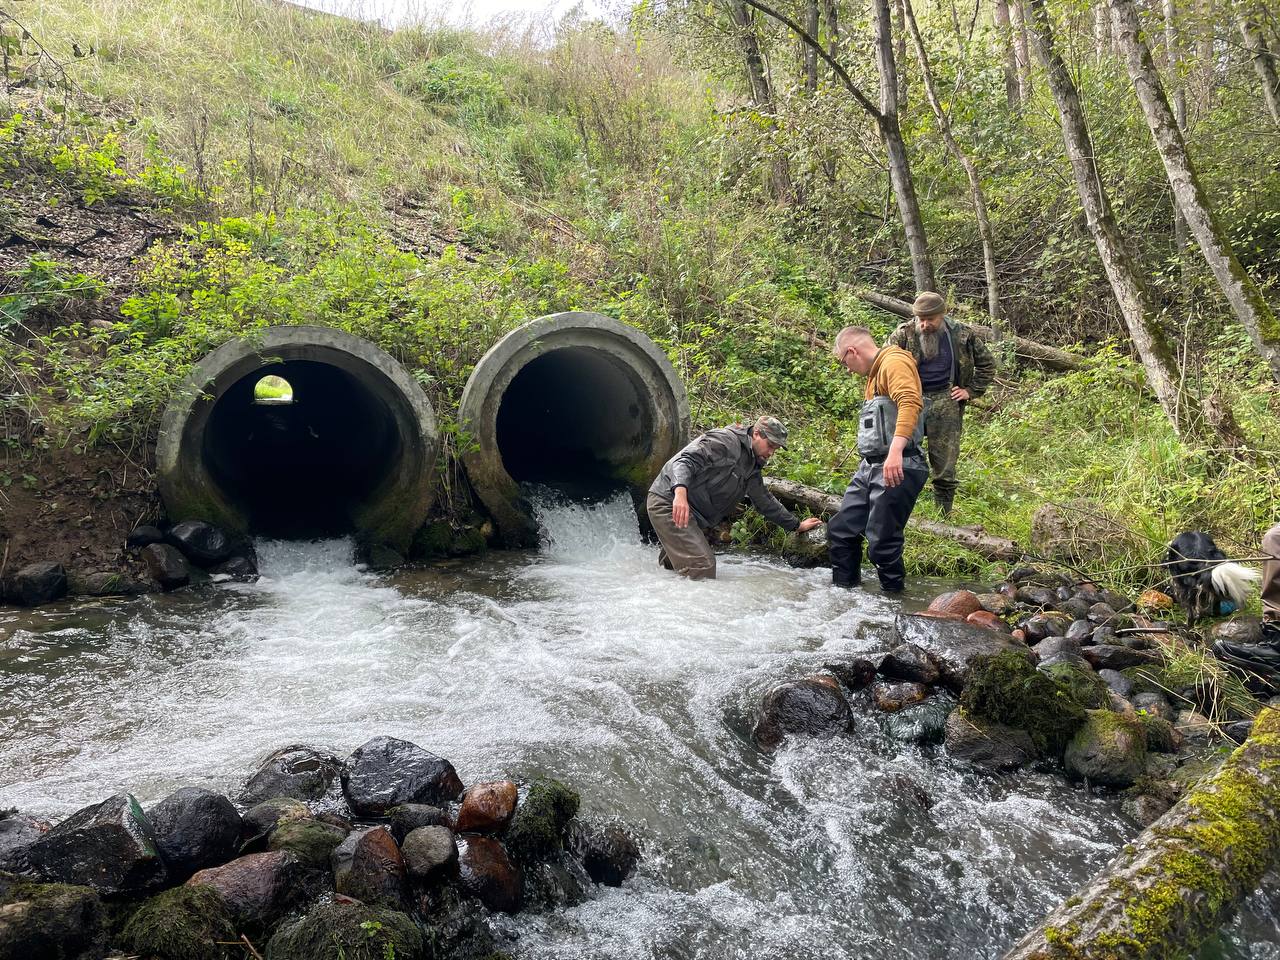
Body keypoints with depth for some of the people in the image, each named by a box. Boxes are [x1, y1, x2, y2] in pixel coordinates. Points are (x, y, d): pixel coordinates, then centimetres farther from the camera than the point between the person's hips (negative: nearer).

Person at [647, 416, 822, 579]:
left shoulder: (752, 470, 19)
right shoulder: (725, 440, -13)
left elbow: (766, 502, 31)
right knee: (703, 567, -19)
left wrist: (798, 525, 34)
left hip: (691, 515, 10)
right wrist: (680, 492, -43)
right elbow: (686, 460, -25)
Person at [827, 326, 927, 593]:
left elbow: (910, 403, -27)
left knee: (881, 545, -8)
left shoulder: (894, 363, -9)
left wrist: (895, 450, -38)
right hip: (870, 467, 10)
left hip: (897, 469, -10)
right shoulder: (875, 374, 22)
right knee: (840, 531, 11)